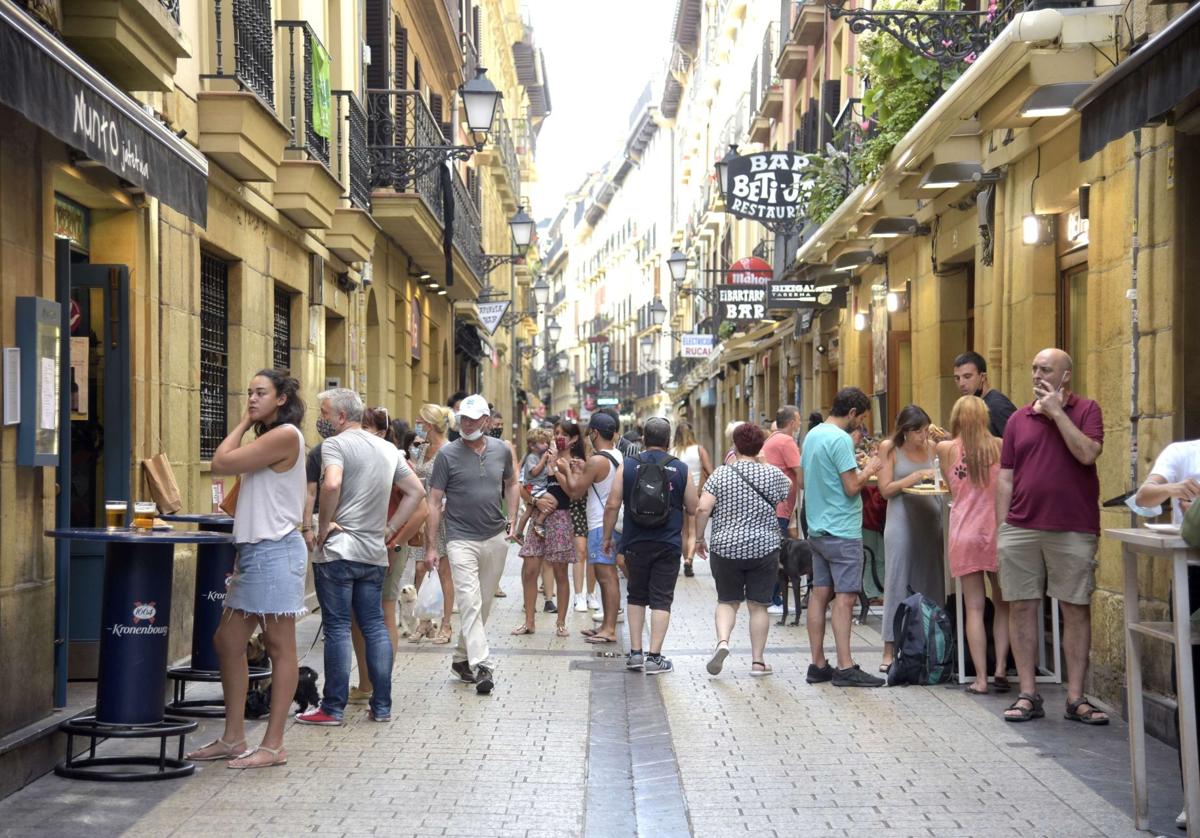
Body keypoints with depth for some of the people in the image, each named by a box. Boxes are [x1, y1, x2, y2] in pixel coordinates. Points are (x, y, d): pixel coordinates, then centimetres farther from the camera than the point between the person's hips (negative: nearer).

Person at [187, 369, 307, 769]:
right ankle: (233, 738, 17)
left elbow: (221, 463, -12)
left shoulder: (285, 435, -12)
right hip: (253, 551, 10)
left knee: (279, 647, -3)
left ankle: (273, 745, 1)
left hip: (275, 552, -10)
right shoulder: (267, 437, 20)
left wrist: (243, 423, -3)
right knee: (227, 641, 10)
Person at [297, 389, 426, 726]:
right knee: (375, 627, 10)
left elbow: (332, 484, -26)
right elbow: (416, 491, 17)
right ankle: (382, 706, 12)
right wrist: (390, 528, 13)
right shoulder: (388, 449, 14)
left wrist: (324, 525, -14)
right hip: (375, 554, 6)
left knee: (337, 629, -2)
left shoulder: (335, 444, -8)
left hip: (337, 550, -6)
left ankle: (333, 708, 3)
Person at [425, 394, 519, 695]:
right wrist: (430, 546, -9)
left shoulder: (501, 450, 6)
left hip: (496, 538, 5)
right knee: (470, 602, -14)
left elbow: (511, 483, 24)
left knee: (483, 604, 11)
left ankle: (462, 659, 26)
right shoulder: (448, 454, -6)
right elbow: (434, 501, -5)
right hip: (462, 539, -4)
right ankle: (482, 666, -19)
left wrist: (512, 518, 11)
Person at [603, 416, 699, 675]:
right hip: (668, 545, -1)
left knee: (636, 597, 16)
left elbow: (612, 505, -3)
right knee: (661, 599, 2)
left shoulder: (627, 467, -1)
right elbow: (693, 509, 4)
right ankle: (654, 657, -2)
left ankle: (635, 653, 15)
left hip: (635, 544, 1)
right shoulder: (680, 469, -1)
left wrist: (607, 537, 7)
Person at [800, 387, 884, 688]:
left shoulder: (812, 435, 13)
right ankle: (845, 668, -8)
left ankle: (818, 665, 12)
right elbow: (852, 487, -19)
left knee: (820, 594, 9)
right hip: (842, 532, -9)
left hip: (817, 530, 9)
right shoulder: (841, 439, -15)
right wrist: (868, 470, 0)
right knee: (845, 597, -7)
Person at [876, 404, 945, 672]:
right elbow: (885, 489, -5)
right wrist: (915, 477, -15)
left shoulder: (932, 446, 8)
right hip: (902, 518, -4)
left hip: (931, 517, 4)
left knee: (931, 582, 4)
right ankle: (890, 650, -3)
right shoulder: (889, 448, -2)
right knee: (897, 581, -5)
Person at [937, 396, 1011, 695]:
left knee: (974, 608, 2)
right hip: (997, 533, 0)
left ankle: (981, 679, -2)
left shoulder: (947, 449, -1)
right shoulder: (1000, 447, -1)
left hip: (964, 533, 0)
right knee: (1002, 604, 14)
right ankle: (1000, 669, 5)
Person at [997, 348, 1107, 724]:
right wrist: (1001, 527, 4)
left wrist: (1057, 412, -10)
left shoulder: (1086, 410, 3)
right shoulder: (1018, 419, 11)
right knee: (1021, 608, 3)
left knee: (1077, 610, 1)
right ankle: (1028, 695, 10)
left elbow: (1088, 454, -15)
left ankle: (1076, 697, 8)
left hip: (1073, 531, -3)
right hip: (1021, 529, 3)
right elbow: (1005, 477, 10)